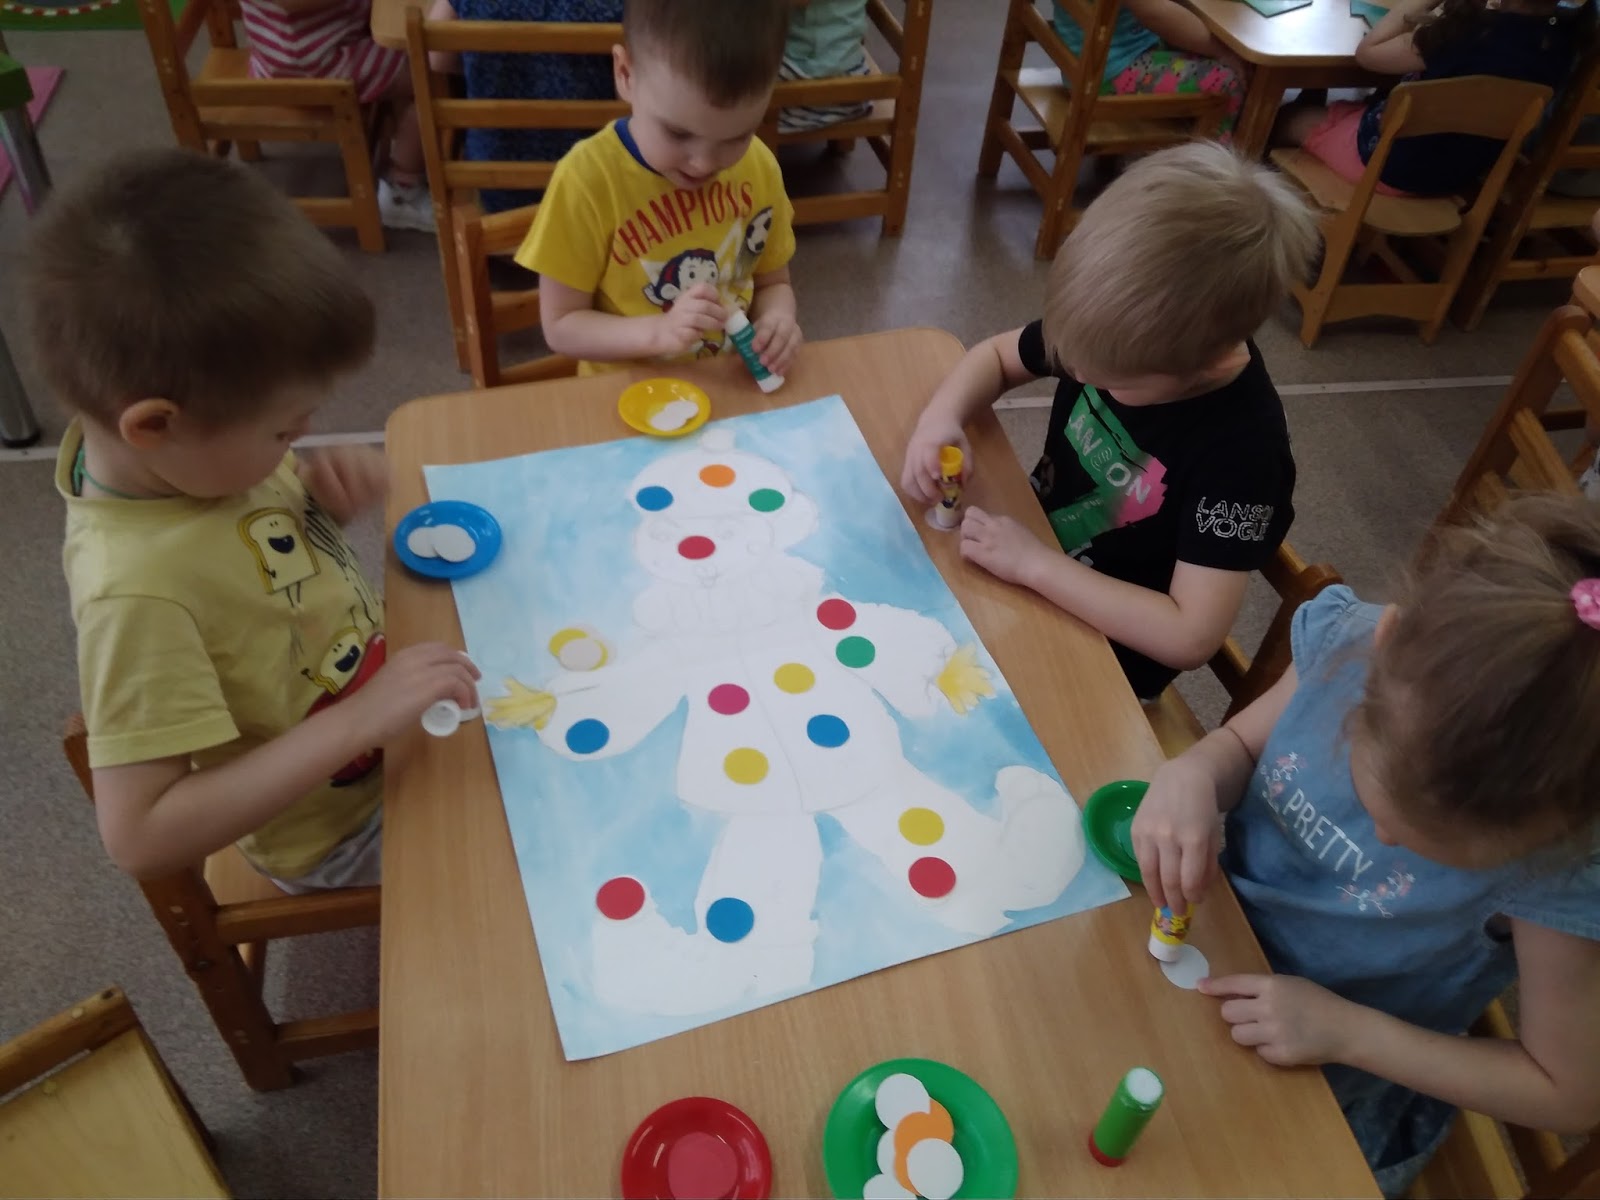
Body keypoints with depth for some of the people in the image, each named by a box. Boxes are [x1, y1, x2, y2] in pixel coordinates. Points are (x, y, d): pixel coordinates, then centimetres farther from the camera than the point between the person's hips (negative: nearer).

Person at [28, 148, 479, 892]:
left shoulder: (174, 446, -17)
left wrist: (324, 486, -18)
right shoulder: (138, 590, -37)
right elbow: (140, 835, -34)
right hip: (349, 832, -6)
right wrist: (360, 721, -39)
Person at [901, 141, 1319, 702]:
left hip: (1103, 653, -5)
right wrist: (942, 416, -20)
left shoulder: (1242, 450, -30)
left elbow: (1191, 636, -30)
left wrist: (1034, 563, -32)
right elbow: (997, 354, 1)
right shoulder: (1126, 336, -15)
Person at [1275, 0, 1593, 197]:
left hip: (1392, 164, -7)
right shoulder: (1565, 30, -13)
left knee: (1290, 117, 16)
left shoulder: (1466, 34, -35)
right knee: (1326, 110, 28)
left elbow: (1368, 51, -22)